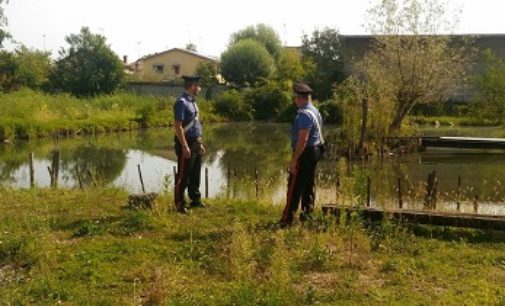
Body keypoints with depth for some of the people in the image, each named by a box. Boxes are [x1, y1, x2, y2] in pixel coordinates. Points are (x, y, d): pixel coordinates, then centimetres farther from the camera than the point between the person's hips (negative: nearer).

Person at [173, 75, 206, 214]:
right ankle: (180, 204, 8)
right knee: (183, 175, -1)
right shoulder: (182, 102, -16)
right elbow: (178, 126, -21)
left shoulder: (192, 101, 13)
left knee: (195, 174, 17)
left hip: (195, 143, 9)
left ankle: (195, 200, 29)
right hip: (186, 143, -9)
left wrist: (200, 143, 18)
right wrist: (185, 146, -23)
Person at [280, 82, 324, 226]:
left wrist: (294, 159, -23)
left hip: (305, 153, -10)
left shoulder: (304, 114, -20)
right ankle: (307, 213, 24)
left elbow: (302, 139, -25)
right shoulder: (315, 111, 13)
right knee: (308, 185, 16)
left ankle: (287, 220, -3)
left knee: (294, 187, -6)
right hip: (315, 151, 10)